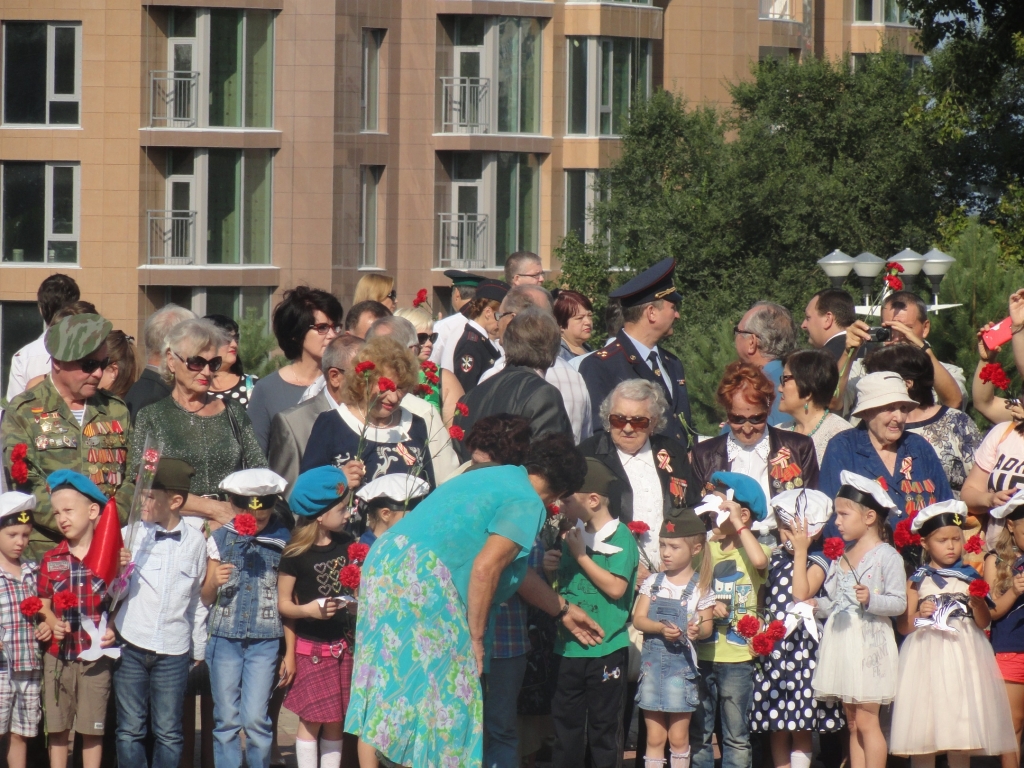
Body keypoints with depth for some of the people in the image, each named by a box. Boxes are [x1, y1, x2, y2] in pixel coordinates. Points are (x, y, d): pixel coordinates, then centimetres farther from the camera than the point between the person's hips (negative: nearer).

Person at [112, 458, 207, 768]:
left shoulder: (195, 541, 4)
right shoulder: (131, 535, 1)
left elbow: (198, 598, 12)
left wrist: (199, 650, 16)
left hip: (174, 650, 0)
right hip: (131, 646, 0)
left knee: (168, 732, 4)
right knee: (130, 729, 4)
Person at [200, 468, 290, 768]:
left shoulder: (283, 541, 2)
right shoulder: (220, 540, 4)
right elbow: (206, 599, 10)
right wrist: (214, 582, -13)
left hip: (265, 642, -1)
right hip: (225, 639, 1)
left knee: (255, 719, -9)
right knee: (227, 721, 3)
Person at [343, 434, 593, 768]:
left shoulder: (500, 478, 25)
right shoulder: (528, 503, -3)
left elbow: (511, 565, 34)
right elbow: (485, 567, -14)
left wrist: (561, 609, 42)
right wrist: (476, 636, -6)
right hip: (422, 575, -9)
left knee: (379, 696, 10)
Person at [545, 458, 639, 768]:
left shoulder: (620, 537, -9)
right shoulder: (574, 536, 11)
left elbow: (616, 588, -20)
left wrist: (581, 555, -14)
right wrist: (551, 569, 1)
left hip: (606, 649, -7)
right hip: (570, 646, 7)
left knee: (604, 725, 2)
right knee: (565, 721, 9)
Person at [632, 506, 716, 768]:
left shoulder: (700, 587, -3)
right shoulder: (653, 583, 4)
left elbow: (707, 627, -3)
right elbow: (638, 619, -1)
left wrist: (697, 631, -27)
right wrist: (661, 629, -20)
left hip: (682, 664, -2)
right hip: (653, 661, 2)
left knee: (678, 737, 4)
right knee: (655, 738, 5)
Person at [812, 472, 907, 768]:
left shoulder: (887, 556, -7)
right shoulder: (840, 558, 15)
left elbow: (899, 602, -13)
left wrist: (871, 599, -29)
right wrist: (817, 606, 0)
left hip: (870, 642, -7)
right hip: (842, 643, 7)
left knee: (866, 721, -9)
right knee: (853, 724, 8)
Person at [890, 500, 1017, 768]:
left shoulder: (969, 578, 9)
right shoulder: (918, 580, 5)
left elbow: (984, 623, 7)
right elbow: (903, 627, 4)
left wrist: (978, 603, -12)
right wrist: (919, 615, -15)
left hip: (964, 656, 1)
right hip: (927, 658, -1)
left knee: (961, 724, 0)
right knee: (924, 725, -5)